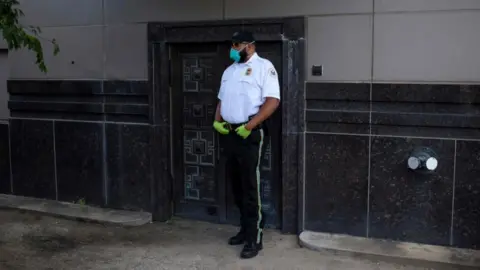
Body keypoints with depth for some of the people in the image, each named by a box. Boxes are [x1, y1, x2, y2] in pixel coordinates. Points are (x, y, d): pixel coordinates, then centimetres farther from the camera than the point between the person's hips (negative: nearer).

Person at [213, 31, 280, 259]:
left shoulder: (263, 66, -6)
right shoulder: (229, 71, 19)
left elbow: (272, 101, -15)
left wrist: (249, 125, -20)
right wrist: (217, 121, 4)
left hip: (249, 134, -7)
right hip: (228, 133, 8)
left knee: (250, 187, -4)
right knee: (237, 186, 13)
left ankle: (254, 238, 4)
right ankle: (246, 229, 26)